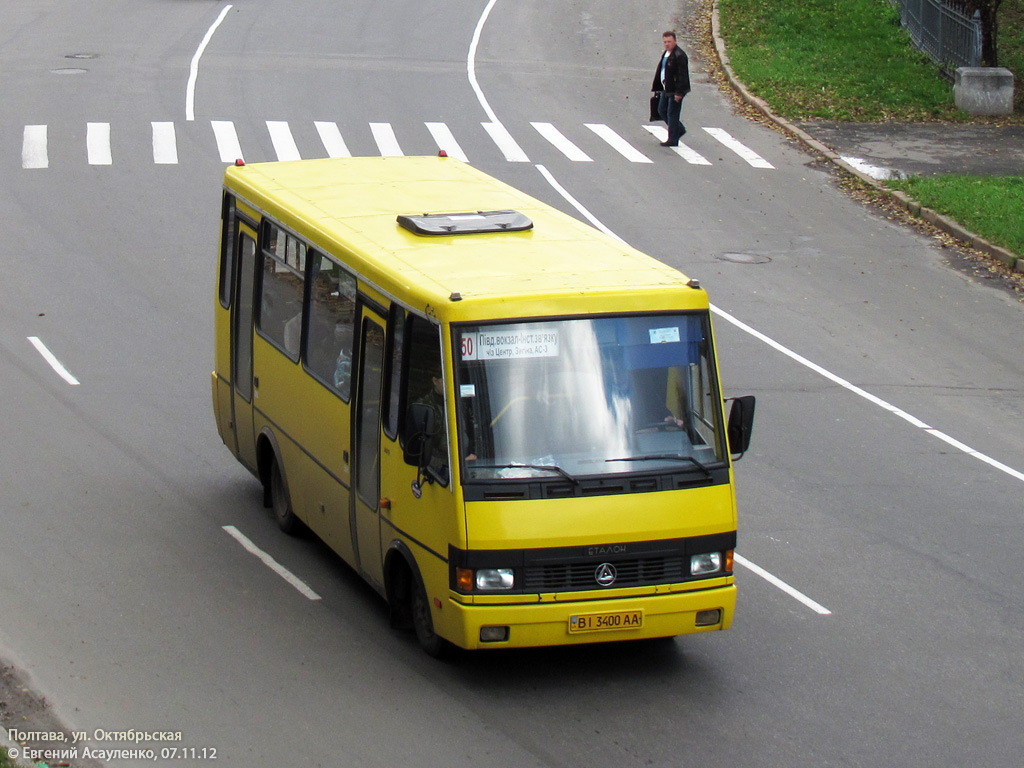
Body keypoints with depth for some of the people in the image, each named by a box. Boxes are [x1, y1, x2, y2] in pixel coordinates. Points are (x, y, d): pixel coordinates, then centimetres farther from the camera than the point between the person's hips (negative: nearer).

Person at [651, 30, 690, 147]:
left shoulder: (679, 55, -18)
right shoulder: (666, 53, 12)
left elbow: (682, 75, -21)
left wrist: (679, 92, -22)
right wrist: (657, 87, 19)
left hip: (675, 90, -10)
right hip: (667, 89, 10)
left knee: (672, 114, -3)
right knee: (662, 110, 17)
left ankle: (673, 140, 6)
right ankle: (679, 129, 31)